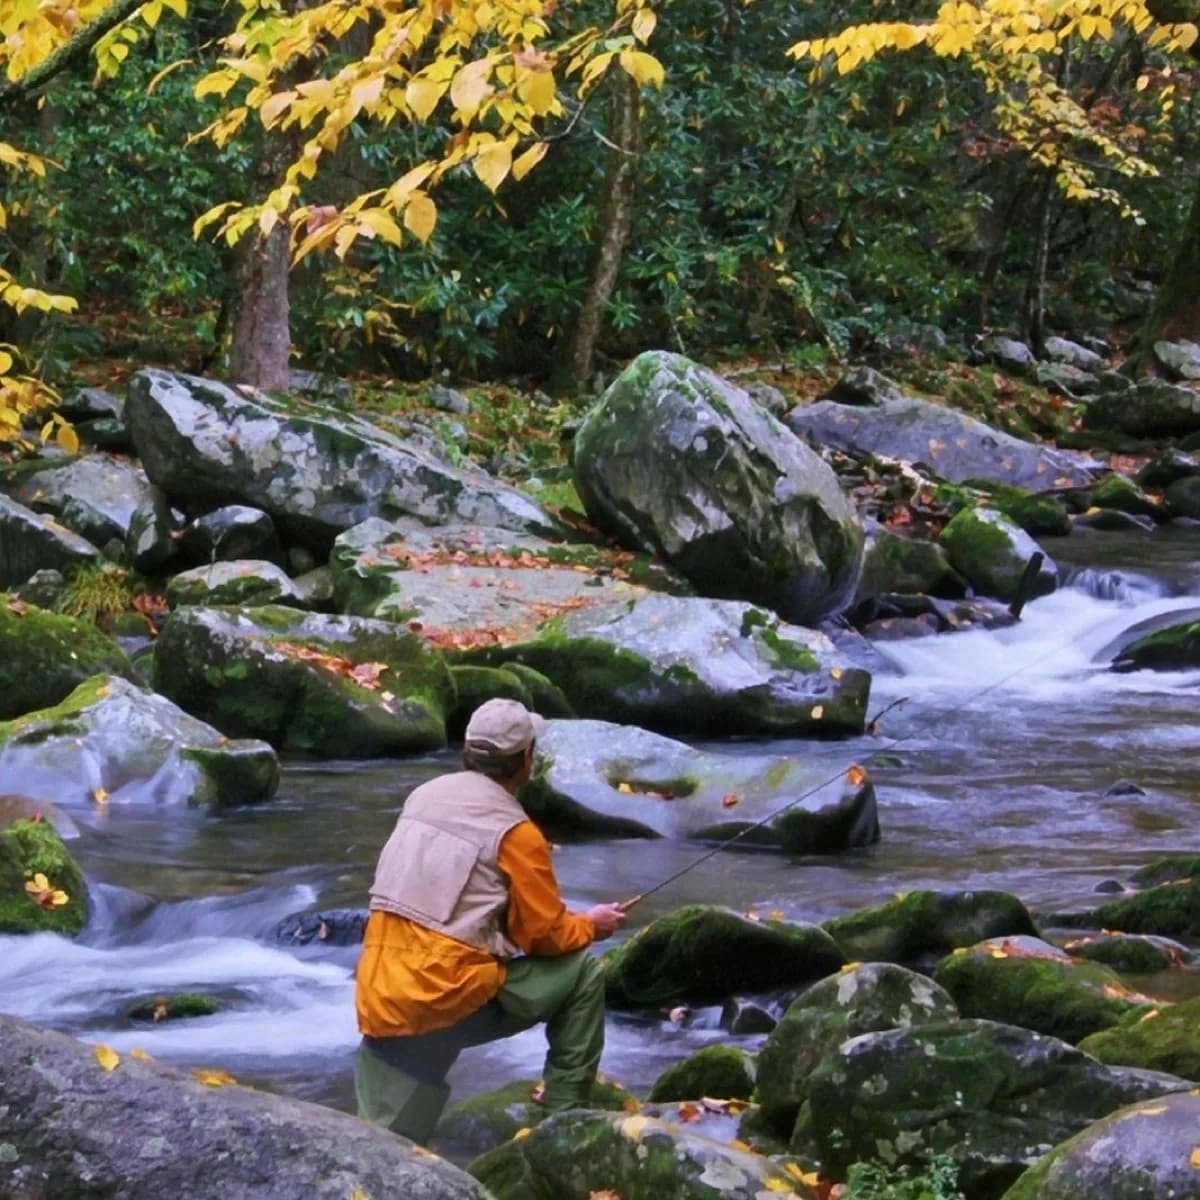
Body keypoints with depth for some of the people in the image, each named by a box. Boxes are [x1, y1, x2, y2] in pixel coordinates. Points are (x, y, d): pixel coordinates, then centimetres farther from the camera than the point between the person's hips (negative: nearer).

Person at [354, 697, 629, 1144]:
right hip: (453, 998, -6)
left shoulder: (424, 795, 13)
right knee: (583, 972, 14)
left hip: (379, 1001, 6)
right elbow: (545, 935, -1)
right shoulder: (515, 831, -6)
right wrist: (590, 926, 20)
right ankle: (567, 1120, 18)